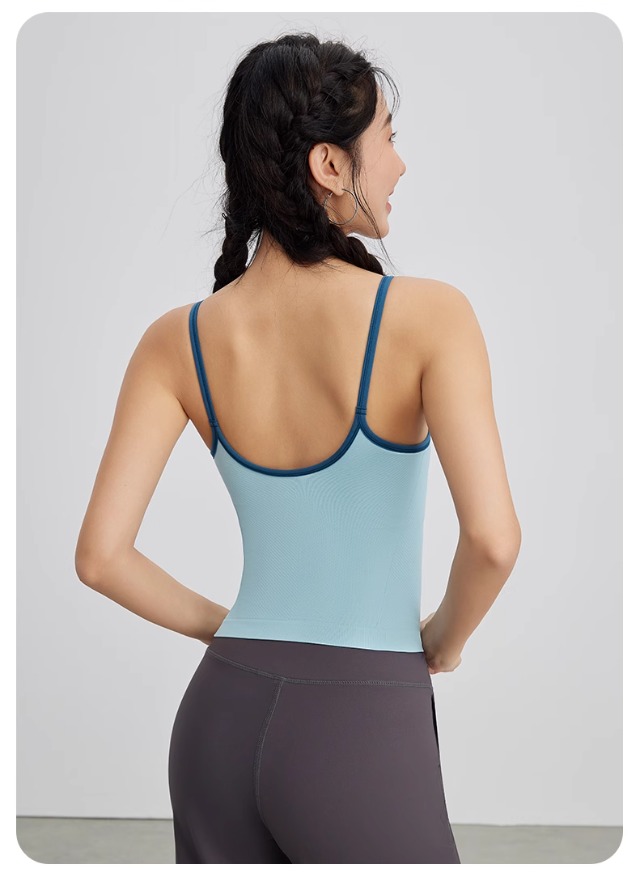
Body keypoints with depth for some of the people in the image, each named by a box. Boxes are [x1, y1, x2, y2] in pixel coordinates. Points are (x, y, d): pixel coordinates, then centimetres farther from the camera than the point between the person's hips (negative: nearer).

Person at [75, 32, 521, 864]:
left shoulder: (178, 340, -2)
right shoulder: (428, 314, -14)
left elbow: (100, 555, -4)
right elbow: (493, 538, -22)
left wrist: (225, 631, 12)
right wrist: (443, 640, 0)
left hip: (222, 723, 5)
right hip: (363, 743, -4)